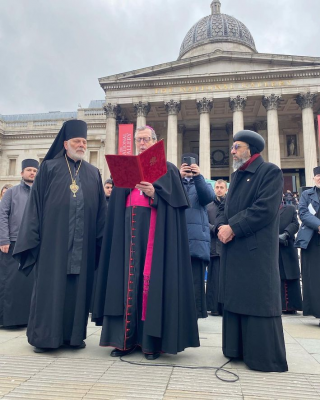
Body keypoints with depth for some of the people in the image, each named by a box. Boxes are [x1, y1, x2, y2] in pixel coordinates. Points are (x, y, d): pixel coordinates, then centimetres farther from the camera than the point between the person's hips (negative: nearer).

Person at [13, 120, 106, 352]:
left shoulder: (94, 173, 11)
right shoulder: (49, 168, 5)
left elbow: (100, 210, 8)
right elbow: (36, 204, 0)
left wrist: (101, 241, 1)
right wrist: (33, 238, -6)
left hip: (83, 243, 3)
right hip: (54, 240, -2)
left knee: (78, 287, 7)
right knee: (50, 286, 2)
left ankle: (74, 334, 18)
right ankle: (44, 335, 14)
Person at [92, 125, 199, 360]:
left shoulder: (168, 170, 6)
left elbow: (175, 202, -6)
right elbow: (116, 206, 14)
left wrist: (154, 194, -18)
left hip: (155, 232, -4)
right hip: (129, 231, 4)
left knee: (152, 280, -4)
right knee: (127, 280, 2)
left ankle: (151, 340, 5)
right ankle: (125, 337, 11)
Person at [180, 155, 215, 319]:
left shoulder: (203, 184, 18)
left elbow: (209, 197, -6)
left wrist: (198, 176, -20)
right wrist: (179, 177, -18)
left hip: (196, 239, 0)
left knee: (195, 280, -2)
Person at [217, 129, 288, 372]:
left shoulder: (270, 172, -7)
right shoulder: (237, 176, 18)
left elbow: (266, 209, -19)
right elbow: (225, 207, 16)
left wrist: (233, 228, -17)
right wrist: (222, 226, -5)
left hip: (257, 250, -8)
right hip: (233, 250, 8)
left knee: (258, 299, -3)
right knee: (235, 297, 12)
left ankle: (266, 357, 10)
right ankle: (238, 348, 24)